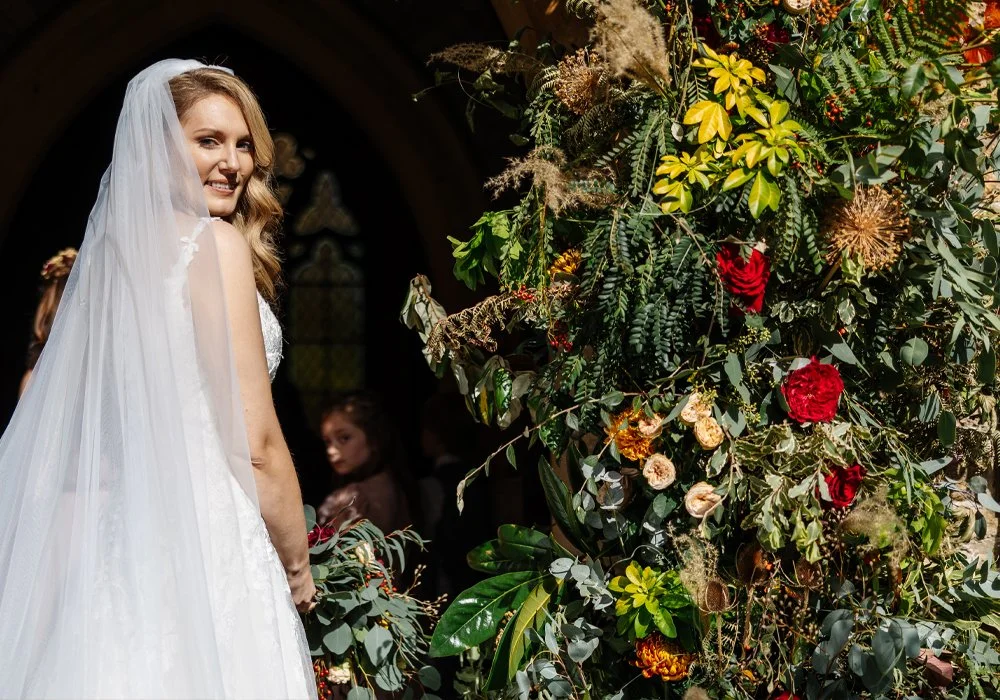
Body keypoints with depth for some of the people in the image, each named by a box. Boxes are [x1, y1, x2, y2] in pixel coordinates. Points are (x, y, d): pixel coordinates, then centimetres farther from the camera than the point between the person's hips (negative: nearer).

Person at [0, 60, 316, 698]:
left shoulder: (116, 249, 14)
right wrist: (298, 565, 0)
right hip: (206, 544, -8)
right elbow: (255, 443, -12)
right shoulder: (216, 243, -8)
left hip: (123, 545, 8)